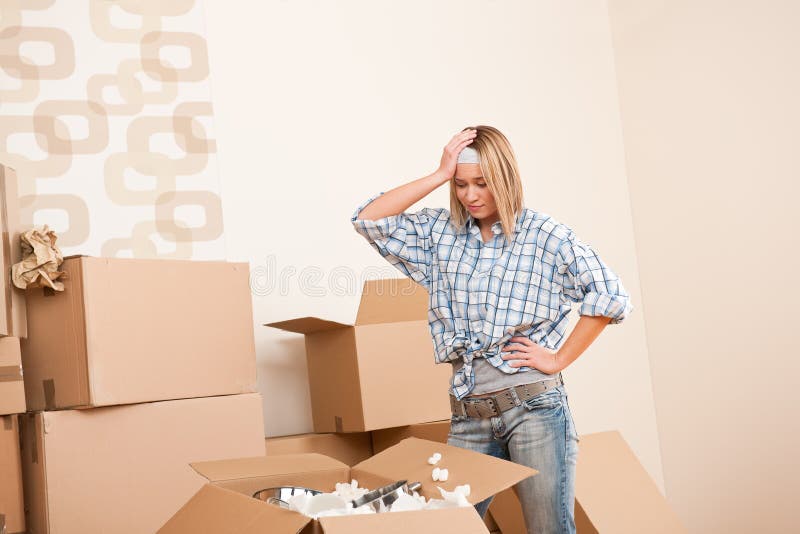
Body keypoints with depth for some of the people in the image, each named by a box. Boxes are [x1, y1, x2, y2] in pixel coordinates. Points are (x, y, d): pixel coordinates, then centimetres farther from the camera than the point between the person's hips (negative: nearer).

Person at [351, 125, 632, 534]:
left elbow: (610, 296, -5)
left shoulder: (544, 235, -2)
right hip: (468, 413, 4)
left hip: (533, 404, -4)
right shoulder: (441, 232, 10)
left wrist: (558, 359, -7)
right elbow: (369, 219, 0)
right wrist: (439, 175, -3)